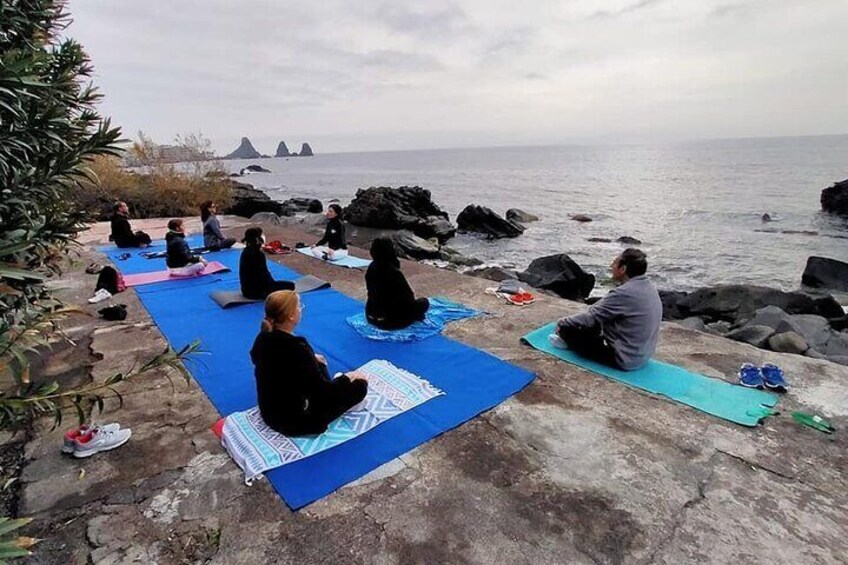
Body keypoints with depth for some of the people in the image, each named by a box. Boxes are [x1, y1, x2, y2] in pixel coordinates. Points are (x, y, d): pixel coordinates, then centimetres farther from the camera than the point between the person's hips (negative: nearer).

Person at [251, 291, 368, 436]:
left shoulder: (262, 338, -8)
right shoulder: (297, 348, -32)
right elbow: (323, 391, -23)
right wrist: (347, 378, -2)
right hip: (295, 421, -8)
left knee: (318, 363, 24)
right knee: (359, 385, -2)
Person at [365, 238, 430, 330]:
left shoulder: (371, 268, -3)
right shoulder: (394, 273, -24)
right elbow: (408, 296, -13)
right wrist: (411, 296, 11)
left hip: (371, 317, 7)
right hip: (388, 320, -7)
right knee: (424, 302, 8)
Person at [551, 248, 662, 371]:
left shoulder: (624, 293, -27)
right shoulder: (648, 286, 2)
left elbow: (590, 318, -19)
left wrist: (562, 322, -3)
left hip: (625, 359, -9)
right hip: (643, 355, 9)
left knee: (568, 328, -2)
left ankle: (569, 341, 30)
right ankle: (569, 340, 33)